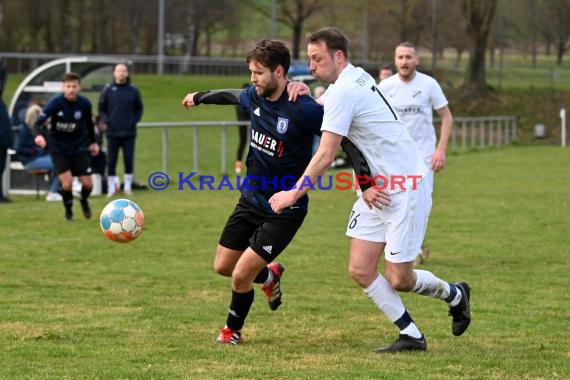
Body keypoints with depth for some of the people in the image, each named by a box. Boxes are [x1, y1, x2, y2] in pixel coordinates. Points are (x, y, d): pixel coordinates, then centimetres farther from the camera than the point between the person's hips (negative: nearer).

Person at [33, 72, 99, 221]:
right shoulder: (56, 103, -21)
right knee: (67, 182, -16)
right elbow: (38, 123, -26)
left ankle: (84, 201, 37)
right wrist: (39, 135, -46)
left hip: (79, 148, 3)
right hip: (58, 148, -3)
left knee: (87, 184, -1)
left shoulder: (85, 104, -11)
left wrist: (93, 142, 15)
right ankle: (68, 210, 15)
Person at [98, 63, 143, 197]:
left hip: (129, 132, 0)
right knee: (111, 160, 0)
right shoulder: (108, 90, 2)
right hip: (112, 132, 0)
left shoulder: (133, 90, 4)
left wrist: (134, 121, -2)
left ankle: (128, 186, 11)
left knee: (129, 160, 0)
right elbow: (101, 108, 8)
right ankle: (111, 187, 8)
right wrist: (105, 121, -6)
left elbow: (139, 109, 12)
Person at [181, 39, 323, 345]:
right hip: (251, 199, 7)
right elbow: (231, 95, 20)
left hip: (284, 212, -7)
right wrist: (199, 97, 38)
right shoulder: (256, 97, -3)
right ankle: (269, 275, 44)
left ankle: (233, 329, 20)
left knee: (241, 275, -9)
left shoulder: (304, 110, -26)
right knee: (222, 266, 14)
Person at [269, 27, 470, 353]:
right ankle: (411, 336, 6)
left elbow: (326, 155, -22)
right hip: (377, 189, 9)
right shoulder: (355, 78, 8)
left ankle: (455, 295, 24)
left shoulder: (343, 91, -20)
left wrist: (294, 194, -17)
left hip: (405, 189, -9)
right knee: (360, 270, 0)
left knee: (398, 279, -4)